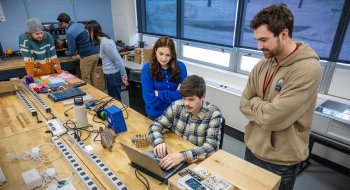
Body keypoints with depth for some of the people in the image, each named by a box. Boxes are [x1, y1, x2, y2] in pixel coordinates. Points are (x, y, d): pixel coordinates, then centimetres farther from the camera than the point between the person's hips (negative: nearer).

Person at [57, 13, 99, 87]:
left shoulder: (69, 32, -11)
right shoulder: (80, 24, 12)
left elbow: (72, 52, -7)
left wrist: (67, 53, 16)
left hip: (87, 56, -8)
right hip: (95, 53, 8)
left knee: (85, 79, 5)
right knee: (93, 76, 15)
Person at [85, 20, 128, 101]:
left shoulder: (105, 43, -20)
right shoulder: (103, 40, 10)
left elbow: (118, 60, -21)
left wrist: (124, 75, -16)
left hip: (113, 75, -9)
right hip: (111, 74, 9)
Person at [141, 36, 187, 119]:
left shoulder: (180, 66, -10)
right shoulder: (147, 68, -13)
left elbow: (183, 94, -14)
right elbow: (150, 100, -19)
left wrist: (159, 94, -16)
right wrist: (173, 95, -17)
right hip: (156, 115, -1)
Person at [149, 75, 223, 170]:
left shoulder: (213, 114, -16)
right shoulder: (177, 106, -7)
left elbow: (212, 147, -24)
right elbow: (156, 125, -2)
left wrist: (183, 156, -38)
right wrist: (159, 142, -23)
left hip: (199, 162, -3)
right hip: (175, 154, 3)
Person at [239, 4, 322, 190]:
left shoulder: (307, 69, -23)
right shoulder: (262, 64, -2)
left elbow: (273, 119, -29)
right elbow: (243, 104, -1)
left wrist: (255, 102, -11)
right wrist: (265, 108, -17)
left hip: (280, 162, -6)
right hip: (252, 148, 6)